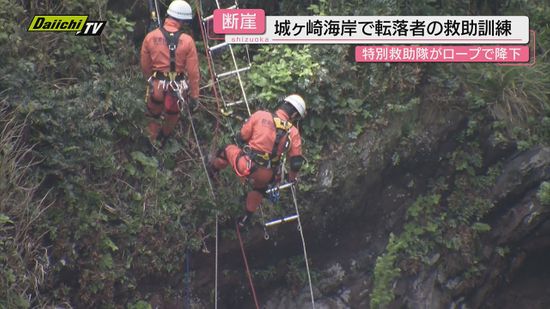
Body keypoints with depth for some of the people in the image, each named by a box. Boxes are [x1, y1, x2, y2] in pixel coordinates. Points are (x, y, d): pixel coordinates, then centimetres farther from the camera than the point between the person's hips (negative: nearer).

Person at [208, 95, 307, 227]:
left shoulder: (260, 115, -5)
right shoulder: (293, 133, -2)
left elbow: (241, 137, 2)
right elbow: (296, 161, -1)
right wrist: (291, 179, 21)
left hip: (246, 167, -2)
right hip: (266, 177, 2)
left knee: (229, 150, 30)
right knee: (260, 186, 39)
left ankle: (212, 170, 53)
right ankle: (247, 216, 46)